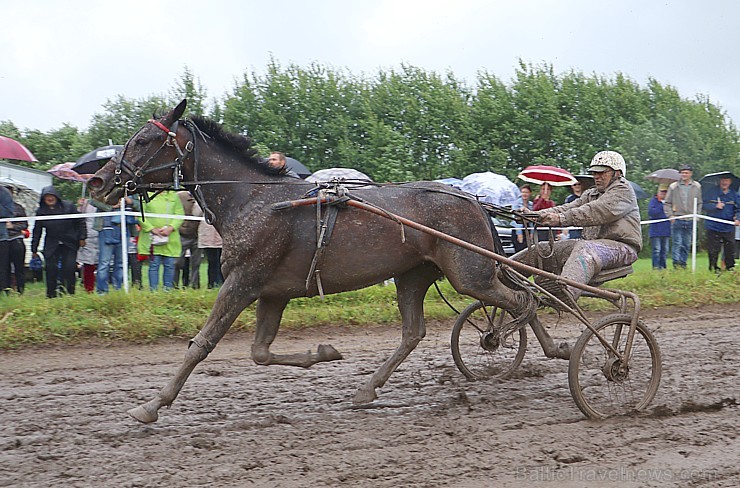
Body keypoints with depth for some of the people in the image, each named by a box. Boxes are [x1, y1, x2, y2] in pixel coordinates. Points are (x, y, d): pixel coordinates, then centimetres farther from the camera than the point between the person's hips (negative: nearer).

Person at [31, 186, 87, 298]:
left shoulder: (68, 206, -5)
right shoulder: (41, 211, 2)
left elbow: (80, 222, 2)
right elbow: (37, 231, 8)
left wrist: (82, 238, -3)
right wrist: (34, 249, 8)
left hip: (70, 244, -2)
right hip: (51, 245, 2)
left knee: (69, 267, -10)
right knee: (51, 269, -4)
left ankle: (70, 292, 0)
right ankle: (51, 294, 5)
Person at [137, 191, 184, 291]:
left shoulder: (174, 196, 11)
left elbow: (180, 215, 6)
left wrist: (171, 228, -10)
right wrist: (152, 229, -11)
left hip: (171, 238, 2)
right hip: (152, 238, -2)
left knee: (170, 265, 2)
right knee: (154, 265, -2)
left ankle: (168, 290, 11)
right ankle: (153, 290, 3)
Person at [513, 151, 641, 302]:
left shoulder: (623, 190, -2)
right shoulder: (590, 194, 25)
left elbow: (596, 211, -21)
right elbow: (569, 208, 7)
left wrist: (561, 219, -33)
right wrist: (538, 215, -12)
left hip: (620, 246, -9)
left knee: (584, 249, -40)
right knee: (541, 249, -3)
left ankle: (565, 293, -66)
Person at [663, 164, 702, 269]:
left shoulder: (697, 187, 8)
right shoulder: (673, 186, 1)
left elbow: (699, 203, 17)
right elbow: (667, 203, 5)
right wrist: (670, 215, -5)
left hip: (690, 221, 3)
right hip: (677, 220, -3)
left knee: (686, 244, 7)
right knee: (677, 243, -9)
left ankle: (683, 263, 14)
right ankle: (676, 262, -9)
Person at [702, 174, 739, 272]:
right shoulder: (711, 191, 3)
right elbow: (704, 205, -2)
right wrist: (715, 206, -17)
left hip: (729, 228, 2)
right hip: (713, 227, -2)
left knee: (730, 249, 4)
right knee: (713, 250, 0)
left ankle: (730, 267, 17)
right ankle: (714, 268, 11)